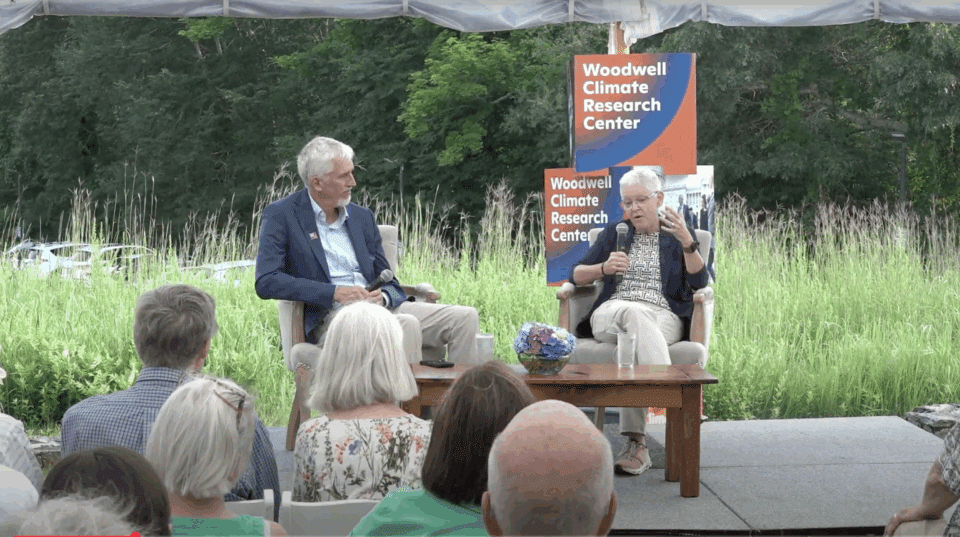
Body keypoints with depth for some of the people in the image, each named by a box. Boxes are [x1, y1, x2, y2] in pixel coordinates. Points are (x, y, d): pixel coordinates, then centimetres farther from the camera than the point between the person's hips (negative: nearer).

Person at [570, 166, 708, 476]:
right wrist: (604, 268, -3)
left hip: (664, 318, -1)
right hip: (610, 314, 1)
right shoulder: (614, 233, 25)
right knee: (634, 314, -39)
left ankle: (636, 442, -49)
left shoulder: (678, 236, 18)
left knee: (634, 337, -39)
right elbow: (575, 276, 19)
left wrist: (687, 243, -14)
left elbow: (699, 284, 1)